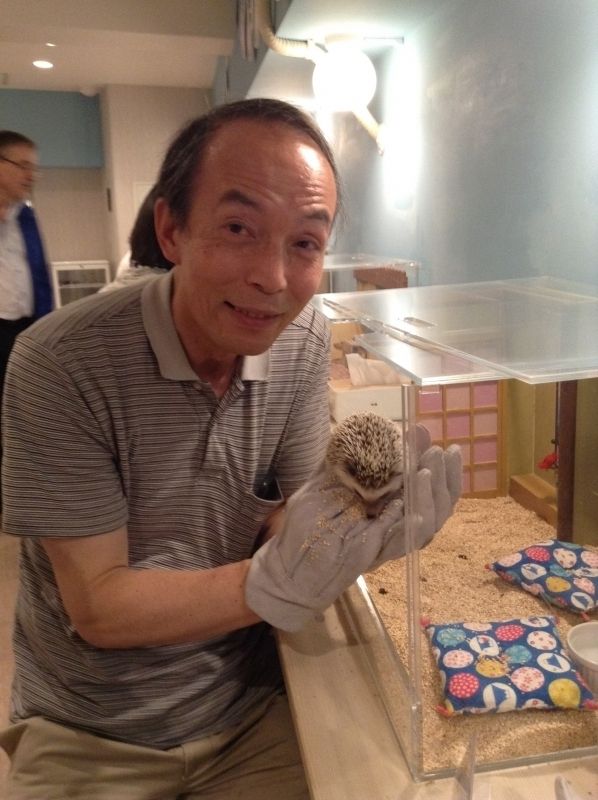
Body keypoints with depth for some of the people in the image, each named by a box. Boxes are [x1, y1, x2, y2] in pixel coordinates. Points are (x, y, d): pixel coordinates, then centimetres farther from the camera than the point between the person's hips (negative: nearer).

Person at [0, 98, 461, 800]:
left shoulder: (305, 341, -7)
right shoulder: (62, 364, -22)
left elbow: (292, 513, -5)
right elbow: (97, 607, -19)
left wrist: (364, 519, -26)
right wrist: (275, 583, -32)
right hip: (89, 736, -2)